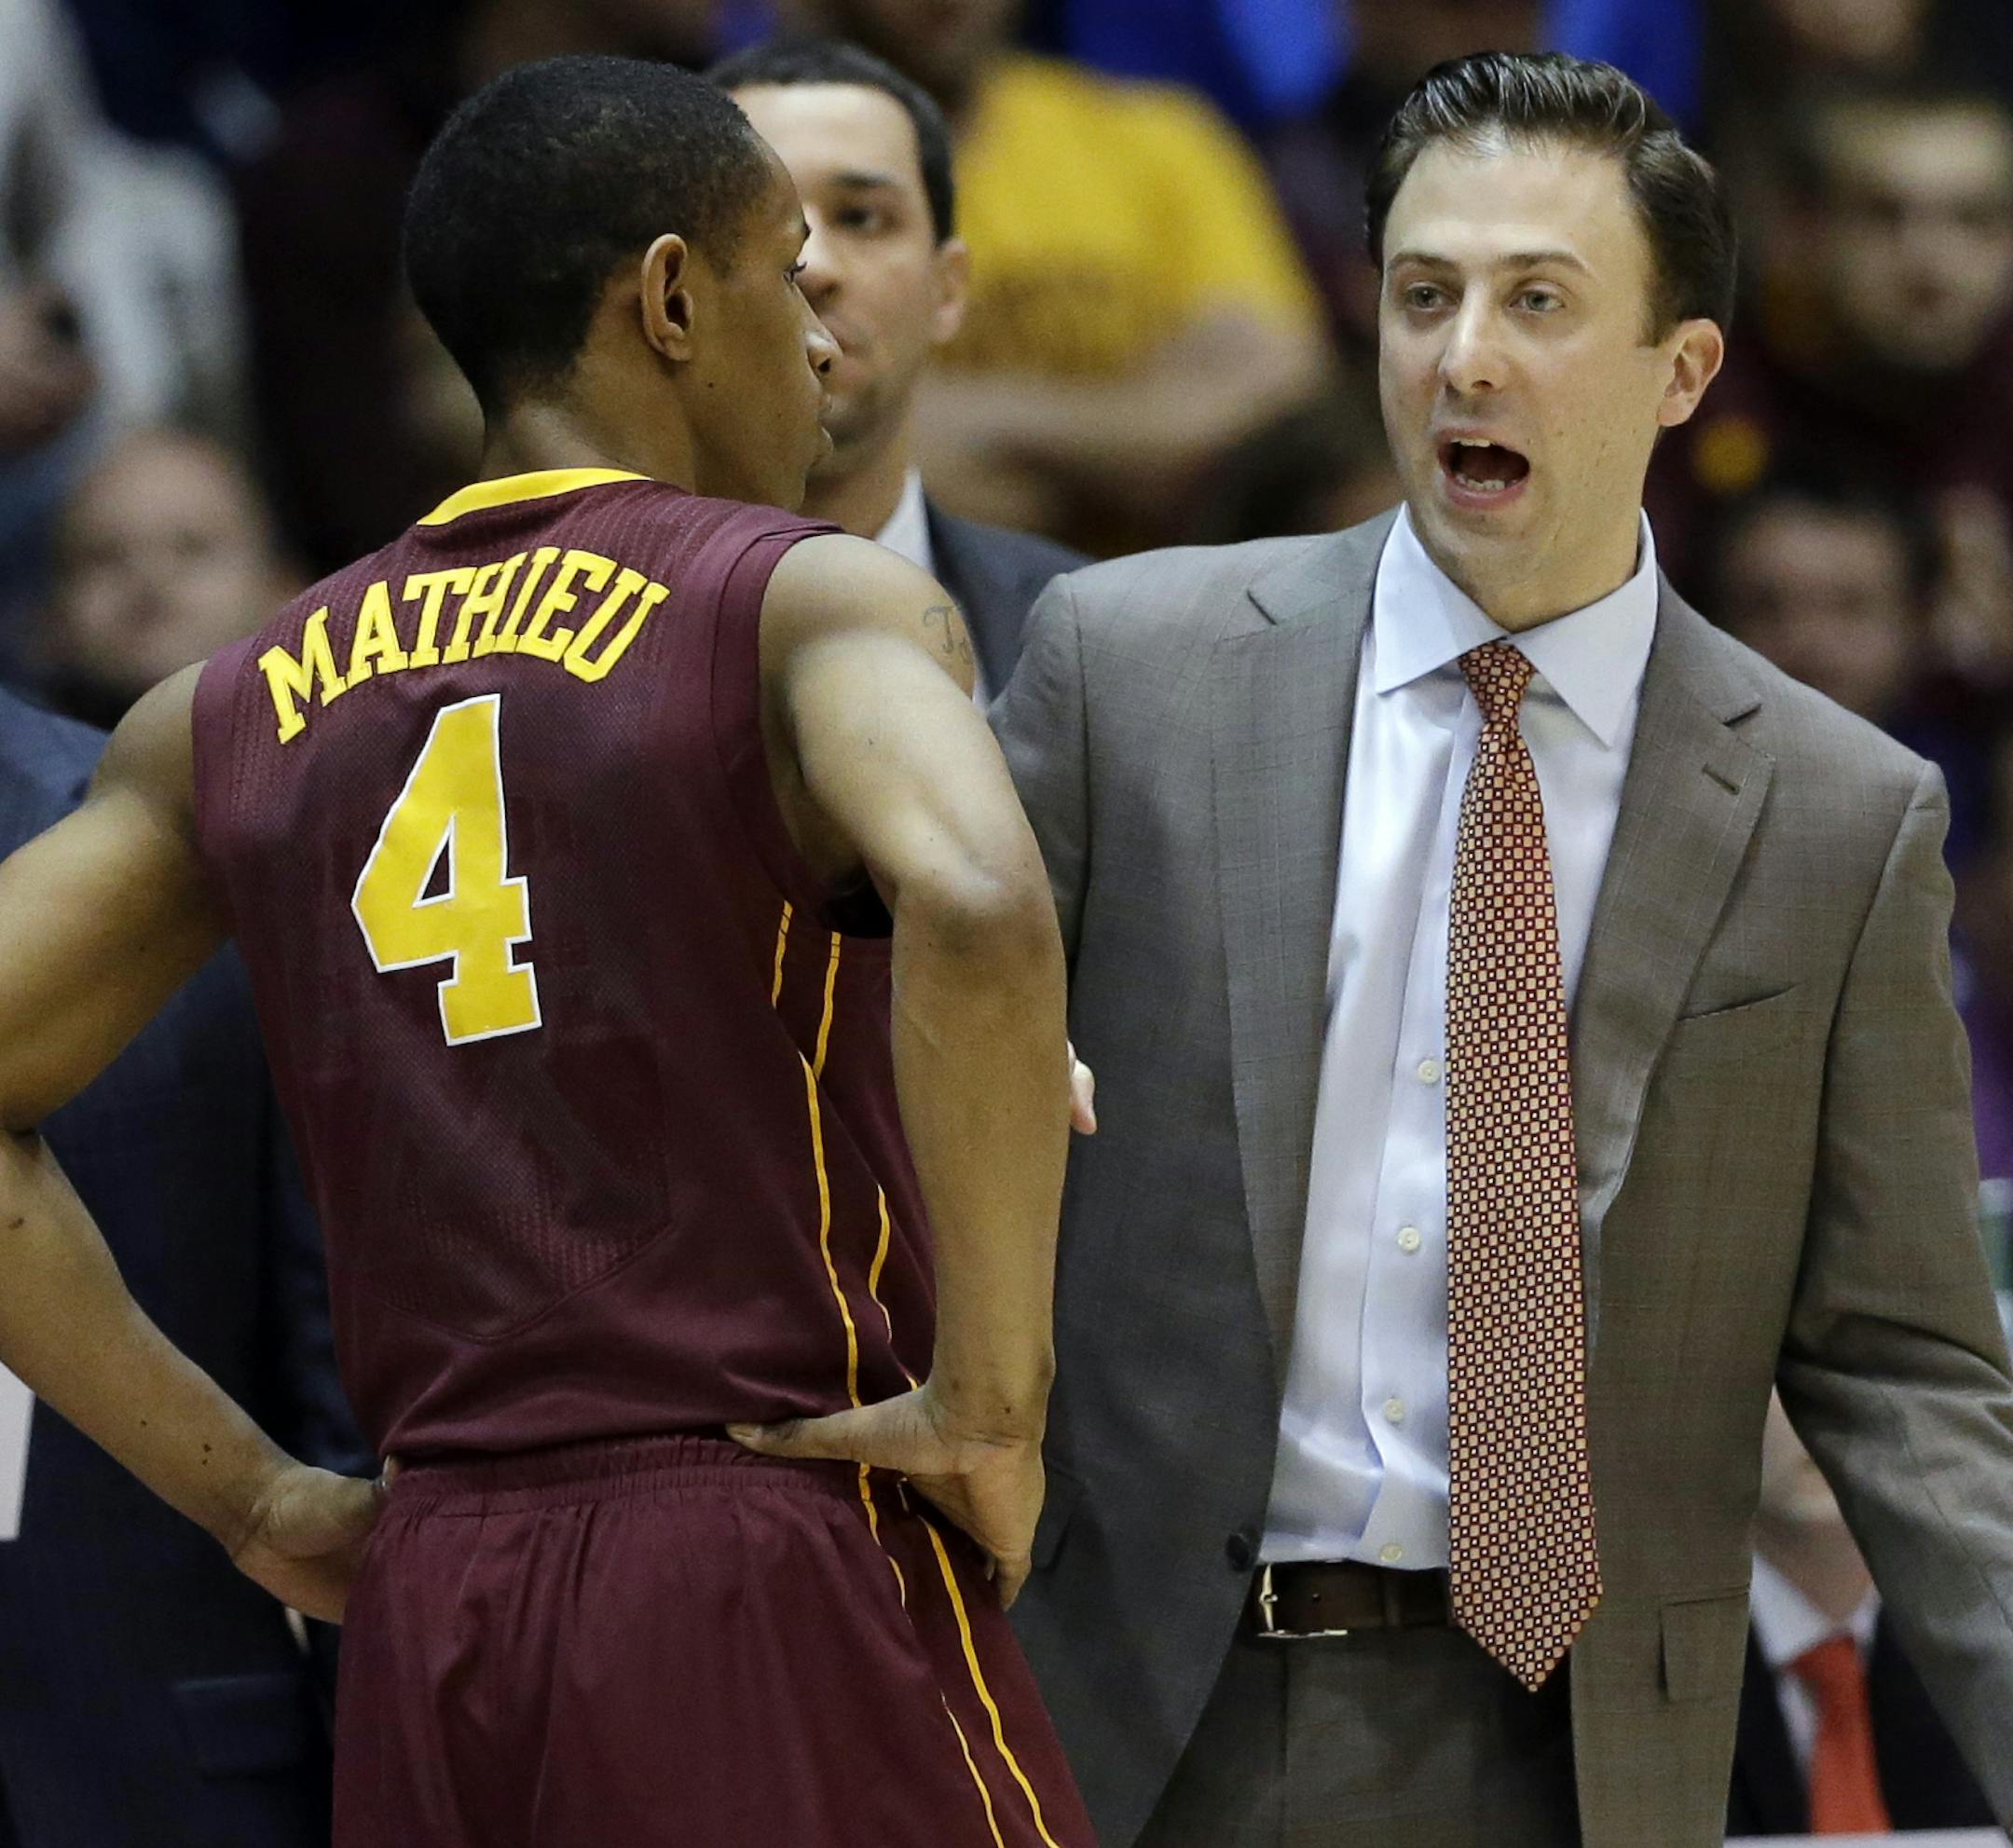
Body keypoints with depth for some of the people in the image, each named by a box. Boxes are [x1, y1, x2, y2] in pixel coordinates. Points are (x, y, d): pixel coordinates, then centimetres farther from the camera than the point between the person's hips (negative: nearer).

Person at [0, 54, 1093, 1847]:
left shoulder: (237, 716, 13)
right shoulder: (813, 603, -4)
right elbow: (976, 907, -25)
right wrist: (994, 1399, -15)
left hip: (426, 1625, 6)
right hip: (776, 1577, -6)